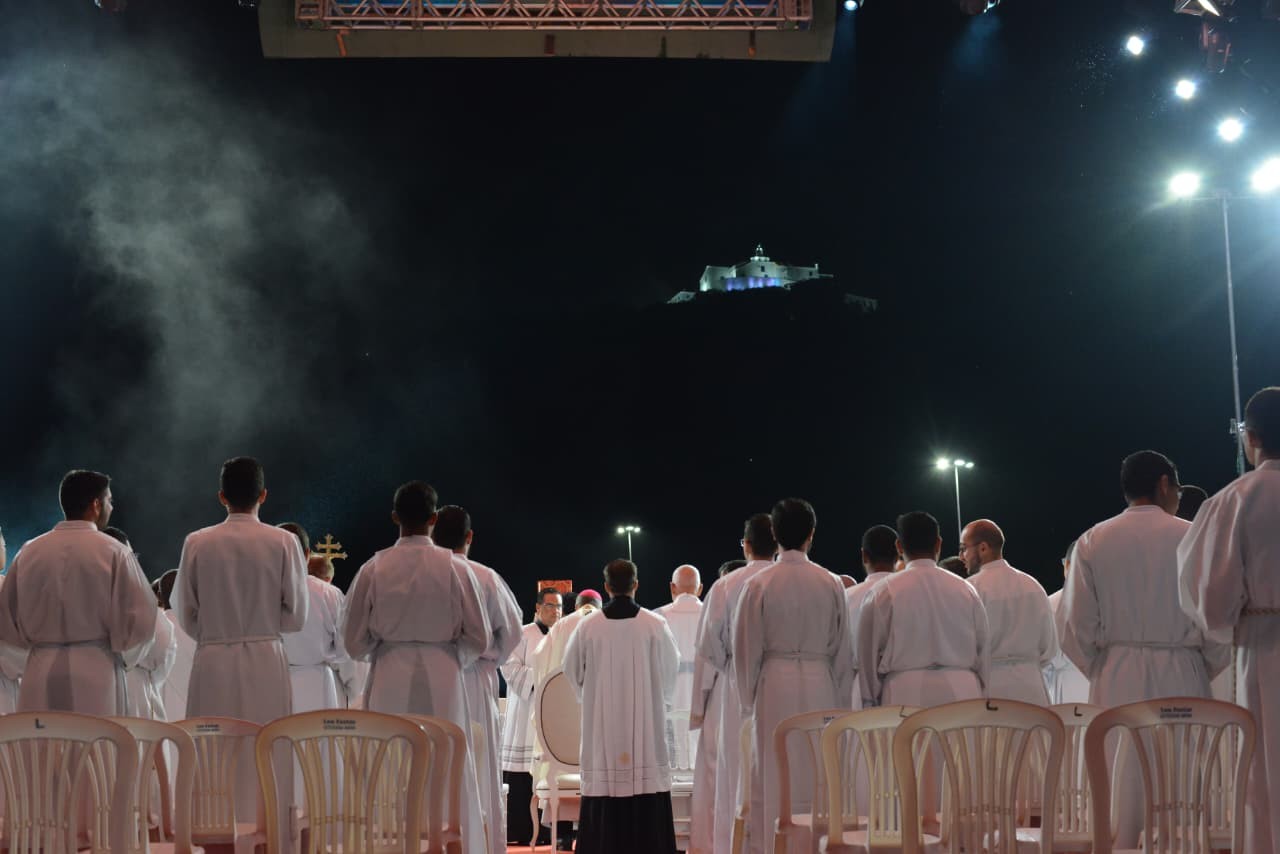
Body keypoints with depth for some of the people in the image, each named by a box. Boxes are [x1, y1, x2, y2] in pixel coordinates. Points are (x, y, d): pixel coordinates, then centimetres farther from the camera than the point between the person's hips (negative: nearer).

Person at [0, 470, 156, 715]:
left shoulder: (30, 552, 4)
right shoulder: (114, 553, -6)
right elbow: (140, 620, -7)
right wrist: (122, 655, 12)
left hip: (41, 670, 3)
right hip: (97, 672, -3)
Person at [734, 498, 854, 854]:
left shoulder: (758, 585, -5)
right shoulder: (830, 584, 0)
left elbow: (747, 648, 0)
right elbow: (842, 648, 6)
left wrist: (749, 697, 11)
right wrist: (841, 701, 14)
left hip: (774, 685, -1)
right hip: (820, 685, 1)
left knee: (774, 778, 4)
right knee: (817, 777, 7)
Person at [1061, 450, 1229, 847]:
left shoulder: (1092, 542, 2)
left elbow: (1078, 631, 0)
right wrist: (1206, 670, 13)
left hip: (1117, 682, 2)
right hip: (1181, 678, -2)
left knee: (1122, 788, 4)